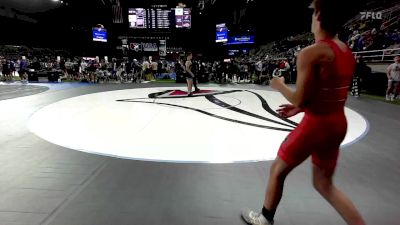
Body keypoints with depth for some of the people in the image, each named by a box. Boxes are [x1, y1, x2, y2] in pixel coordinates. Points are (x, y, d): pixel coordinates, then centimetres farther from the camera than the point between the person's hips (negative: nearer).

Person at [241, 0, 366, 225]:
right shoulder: (347, 52, 8)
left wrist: (279, 85, -1)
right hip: (338, 123, 8)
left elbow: (301, 100, -20)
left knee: (277, 171, 16)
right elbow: (334, 96, 12)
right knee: (324, 183, 24)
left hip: (316, 124, -7)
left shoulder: (311, 53, -18)